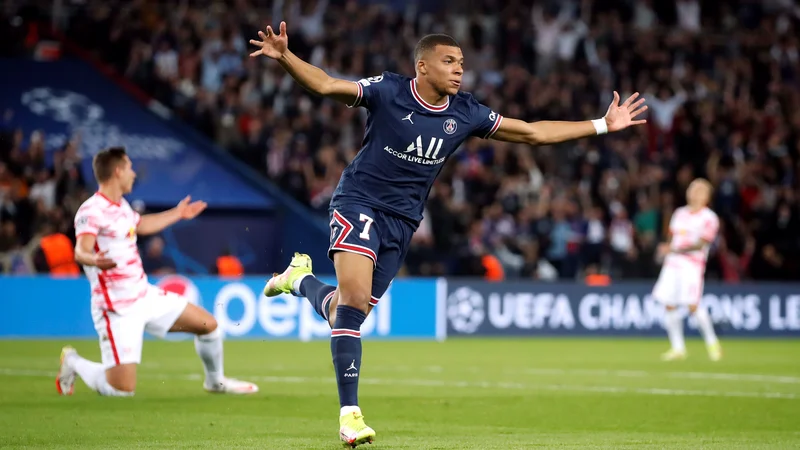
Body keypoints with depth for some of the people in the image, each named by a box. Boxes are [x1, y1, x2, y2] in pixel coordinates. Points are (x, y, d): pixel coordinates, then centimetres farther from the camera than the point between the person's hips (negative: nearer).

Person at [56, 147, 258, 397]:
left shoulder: (120, 205, 11)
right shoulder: (91, 210, -17)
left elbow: (141, 225, 33)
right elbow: (80, 251, -33)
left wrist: (177, 214, 45)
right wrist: (94, 259, -56)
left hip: (146, 297, 9)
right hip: (118, 309, -9)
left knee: (208, 325, 10)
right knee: (122, 389, -14)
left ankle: (215, 381, 37)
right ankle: (73, 362, 14)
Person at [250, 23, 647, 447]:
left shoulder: (465, 113, 1)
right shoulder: (388, 91, -11)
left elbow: (534, 132, 8)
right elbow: (326, 85, -18)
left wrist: (602, 124, 8)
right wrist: (284, 56, -37)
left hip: (401, 221, 5)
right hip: (358, 202, -5)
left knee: (350, 310, 5)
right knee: (354, 299, -21)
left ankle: (300, 278, 38)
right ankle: (349, 413, -17)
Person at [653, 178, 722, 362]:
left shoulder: (709, 218, -3)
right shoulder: (679, 213, 17)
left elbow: (700, 244, -13)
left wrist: (677, 249, -22)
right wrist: (665, 249, 4)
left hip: (692, 265, -6)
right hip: (672, 264, 6)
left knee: (692, 305, -16)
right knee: (669, 305, 0)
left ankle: (712, 343, 3)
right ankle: (678, 348, 10)